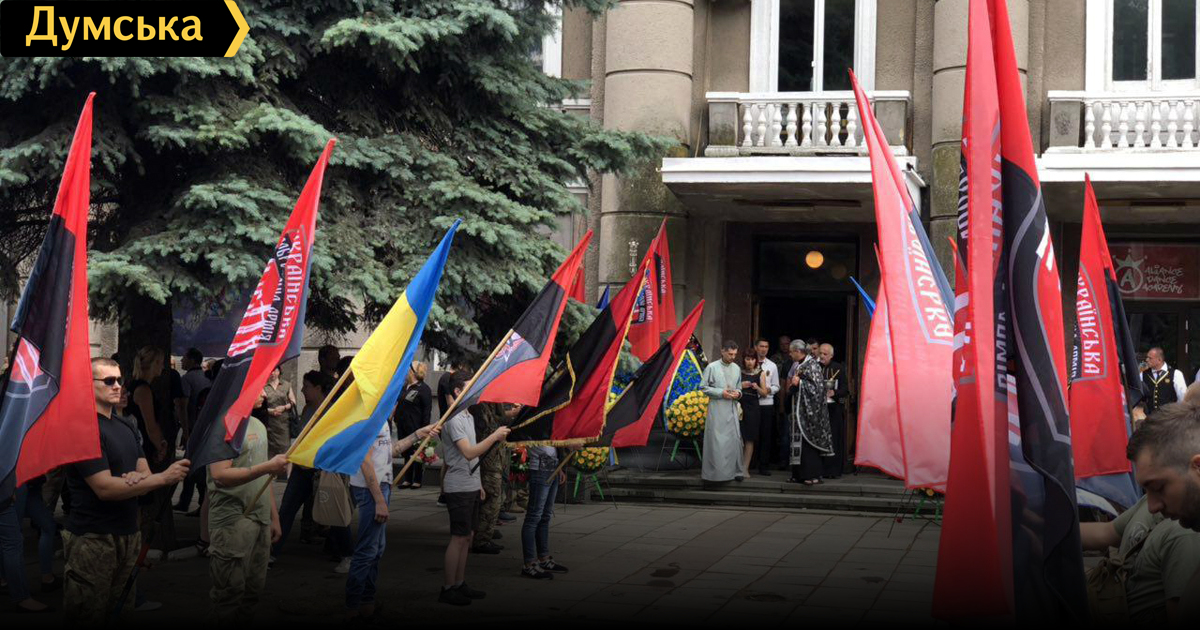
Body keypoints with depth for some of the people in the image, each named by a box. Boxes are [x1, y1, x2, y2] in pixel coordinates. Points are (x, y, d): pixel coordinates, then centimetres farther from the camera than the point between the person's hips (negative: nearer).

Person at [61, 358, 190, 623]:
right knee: (88, 617, -1)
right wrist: (164, 478, -20)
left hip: (128, 534, 7)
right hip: (93, 539, -7)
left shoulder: (126, 428, 14)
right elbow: (105, 488, -18)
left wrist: (137, 479, -13)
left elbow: (146, 475, 12)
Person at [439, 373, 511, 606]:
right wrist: (495, 436, -23)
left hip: (471, 487, 9)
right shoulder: (454, 419, -16)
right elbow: (468, 453, -25)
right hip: (458, 488, -9)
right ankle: (448, 589, 2)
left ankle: (460, 584, 20)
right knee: (458, 538, -5)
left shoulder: (469, 417, 14)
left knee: (466, 537, 12)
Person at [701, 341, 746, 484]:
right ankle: (715, 472, 4)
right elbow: (703, 387, -4)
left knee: (735, 439, 3)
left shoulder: (736, 368, 10)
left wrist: (738, 393, -3)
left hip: (732, 409, 4)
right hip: (717, 409, -4)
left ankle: (736, 471, 13)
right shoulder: (712, 367, -4)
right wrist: (721, 393, -13)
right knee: (716, 441, -3)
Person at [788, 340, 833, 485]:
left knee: (808, 441, -7)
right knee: (798, 440, 8)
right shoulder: (798, 365, 13)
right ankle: (799, 474, 12)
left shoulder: (812, 365, -12)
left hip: (808, 410, -9)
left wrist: (799, 383, -18)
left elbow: (817, 386, -18)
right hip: (799, 410, 9)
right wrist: (792, 382, 8)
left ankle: (812, 475, -4)